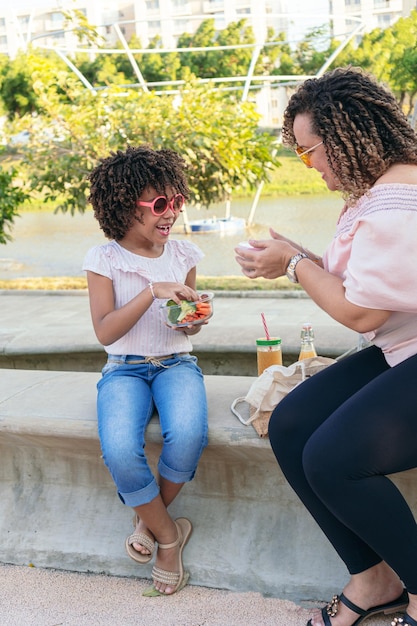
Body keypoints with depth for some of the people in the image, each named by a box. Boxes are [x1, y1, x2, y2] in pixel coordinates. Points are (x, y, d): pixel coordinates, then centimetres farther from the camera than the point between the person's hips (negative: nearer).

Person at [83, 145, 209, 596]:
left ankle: (149, 519, -1)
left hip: (176, 363, 2)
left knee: (188, 434, -32)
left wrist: (193, 322, -9)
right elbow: (105, 332, -12)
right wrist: (152, 292, -21)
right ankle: (169, 533, -2)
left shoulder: (182, 255, 5)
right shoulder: (104, 259, -5)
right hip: (125, 368, -2)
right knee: (120, 452, -30)